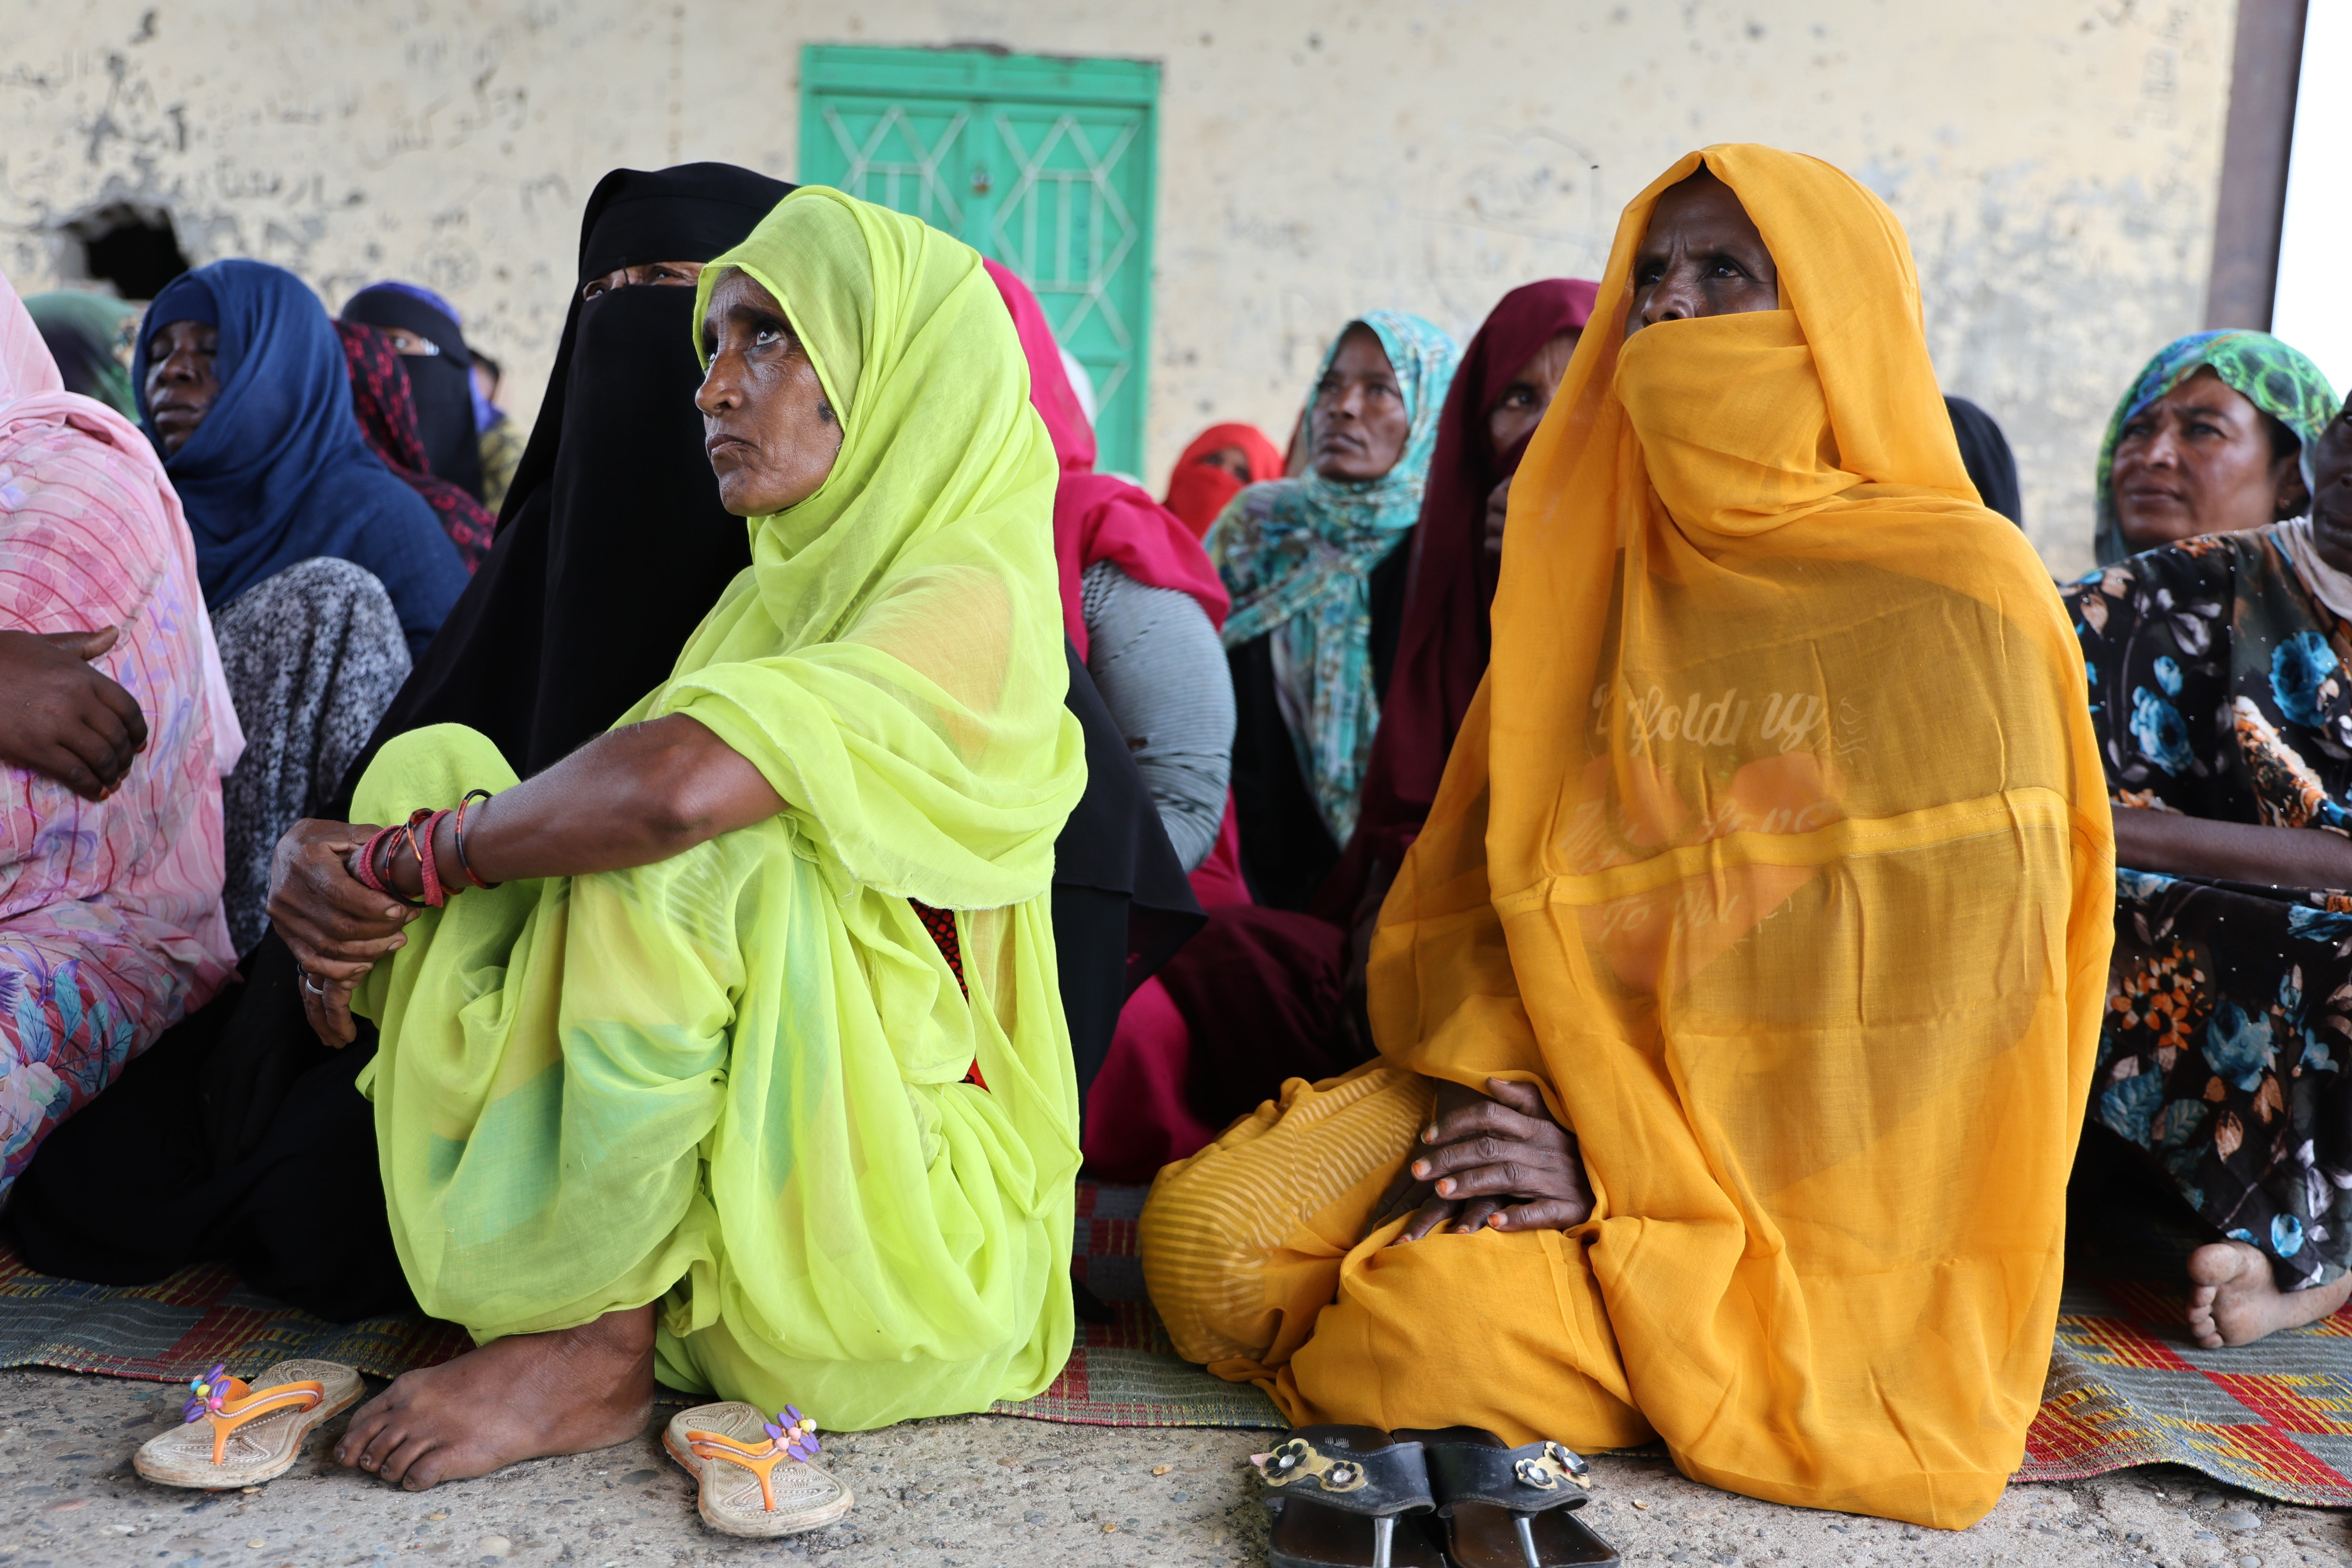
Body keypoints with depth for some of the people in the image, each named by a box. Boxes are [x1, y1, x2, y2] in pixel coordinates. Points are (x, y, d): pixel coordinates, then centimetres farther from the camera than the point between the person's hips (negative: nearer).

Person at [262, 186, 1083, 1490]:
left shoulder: (970, 598, -14)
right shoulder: (777, 595, 15)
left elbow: (676, 786, -32)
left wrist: (407, 858, -15)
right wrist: (354, 880, -14)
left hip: (880, 1227, -7)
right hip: (711, 1164, 8)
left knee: (686, 852, -30)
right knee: (435, 764, -4)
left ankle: (600, 1352, -17)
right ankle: (587, 1289, -10)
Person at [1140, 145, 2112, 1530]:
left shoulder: (1957, 596, -7)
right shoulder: (1599, 570, 12)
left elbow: (1953, 964, -13)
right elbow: (1476, 871, 10)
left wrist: (1630, 1167, -17)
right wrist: (1481, 1088, -11)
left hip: (1798, 1158, -6)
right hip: (1562, 1089, 6)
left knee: (1434, 1327, -30)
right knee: (1207, 1233, -15)